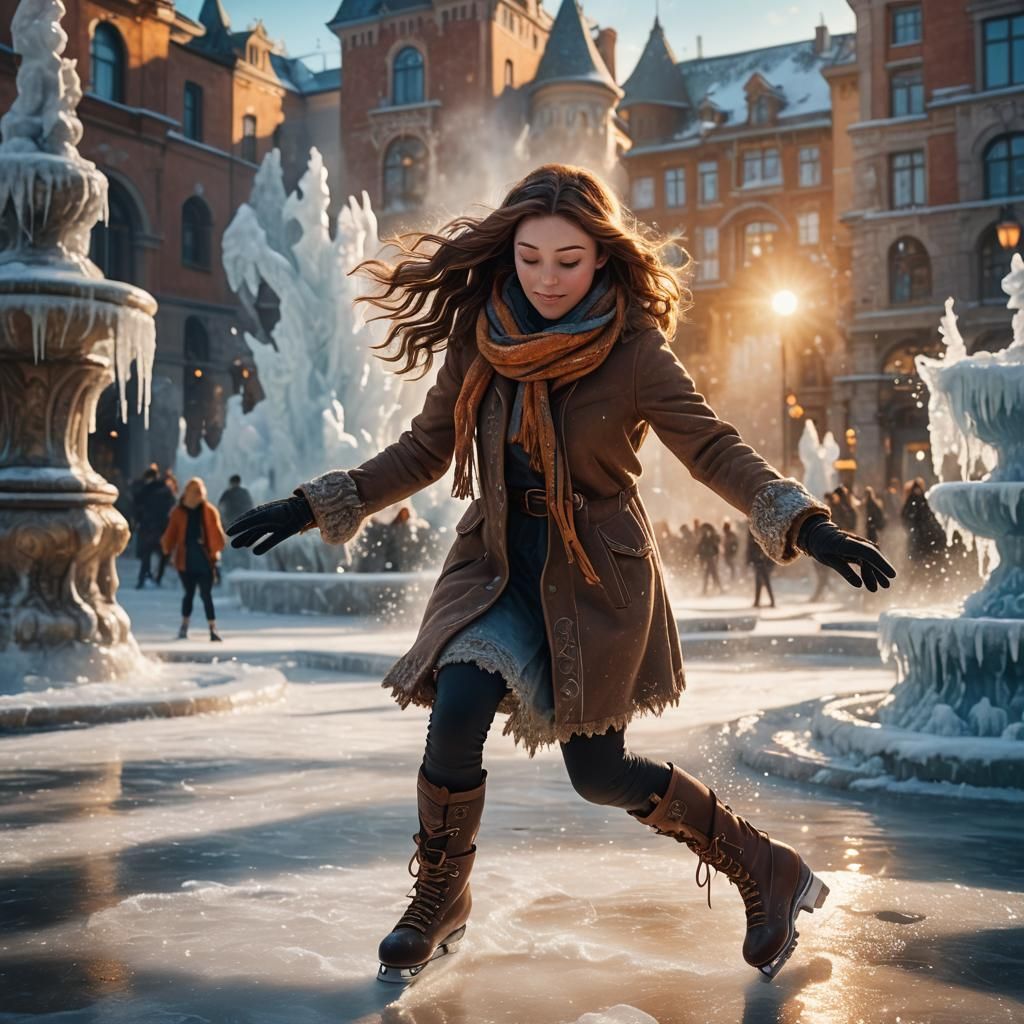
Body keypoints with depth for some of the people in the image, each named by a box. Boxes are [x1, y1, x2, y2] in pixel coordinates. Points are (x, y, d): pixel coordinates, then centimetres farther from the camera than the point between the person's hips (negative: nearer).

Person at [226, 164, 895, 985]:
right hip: (499, 560, 3)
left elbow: (715, 449, -13)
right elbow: (424, 450, 7)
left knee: (600, 772, 0)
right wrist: (317, 506, 3)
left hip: (597, 572, -3)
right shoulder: (479, 337, -2)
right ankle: (439, 902, 8)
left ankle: (768, 873, 23)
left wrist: (806, 524, -27)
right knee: (456, 712, -19)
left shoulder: (633, 349, -13)